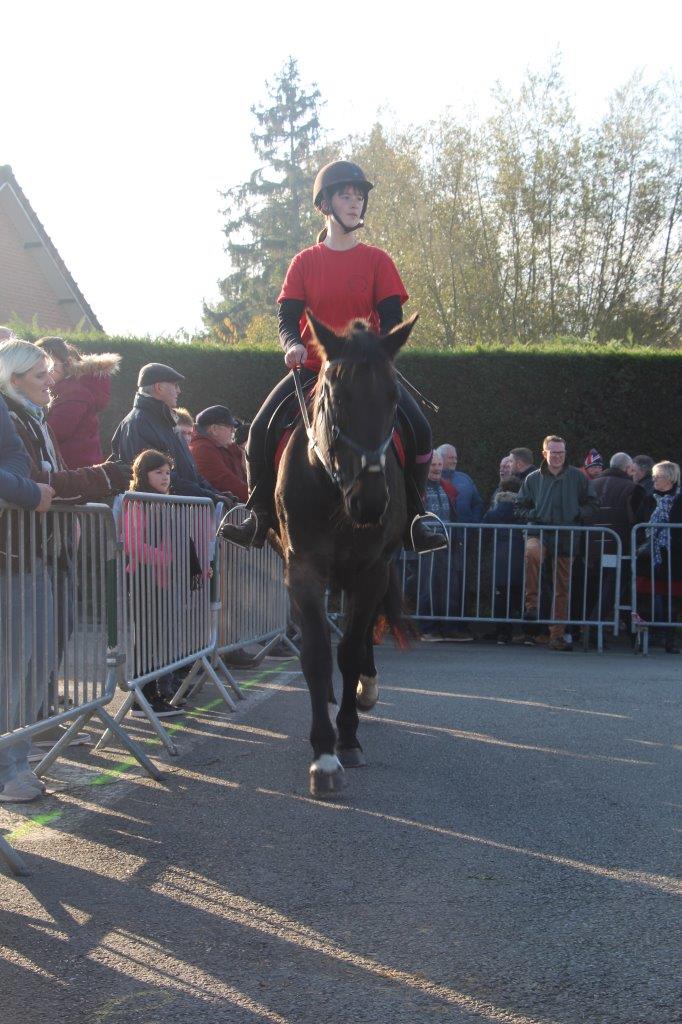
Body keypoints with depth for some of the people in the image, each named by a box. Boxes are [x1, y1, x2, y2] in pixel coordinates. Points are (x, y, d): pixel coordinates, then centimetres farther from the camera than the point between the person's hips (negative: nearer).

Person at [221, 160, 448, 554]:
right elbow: (288, 317, 2)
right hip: (312, 368, 1)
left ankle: (414, 515, -1)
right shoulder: (305, 262, 6)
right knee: (260, 430, -19)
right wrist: (292, 344, -21)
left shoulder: (377, 261, 5)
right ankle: (261, 516, -1)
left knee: (420, 429, -20)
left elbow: (391, 319, -2)